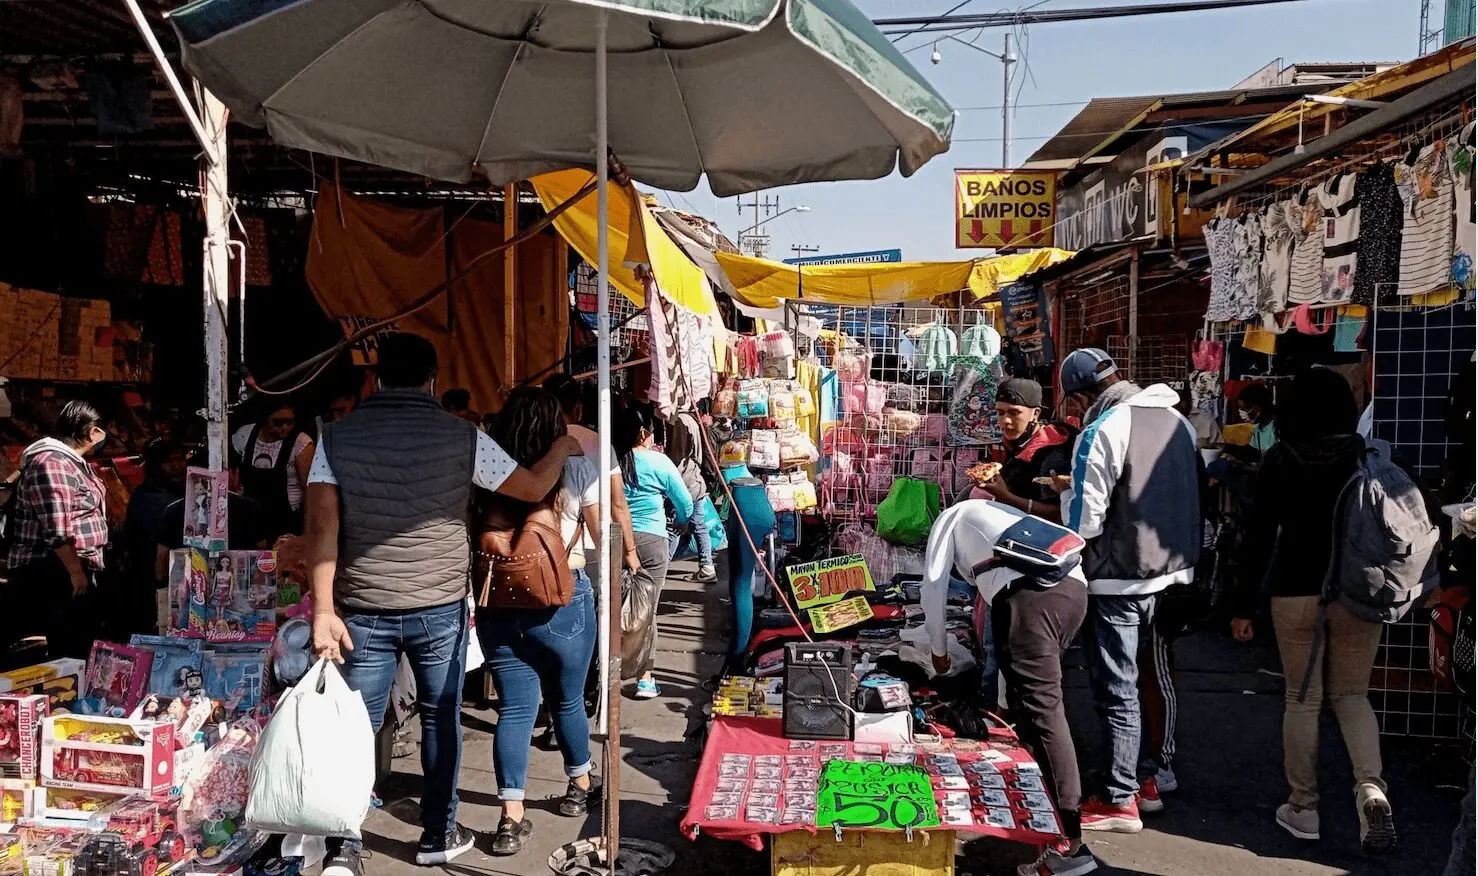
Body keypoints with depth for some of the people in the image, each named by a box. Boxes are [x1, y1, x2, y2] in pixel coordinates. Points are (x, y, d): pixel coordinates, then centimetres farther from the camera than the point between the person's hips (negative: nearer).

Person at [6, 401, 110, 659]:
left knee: (81, 647, 12)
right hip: (52, 573, -11)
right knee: (69, 652, -11)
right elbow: (56, 529, -23)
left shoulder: (69, 461, 16)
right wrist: (76, 571, -22)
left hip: (74, 571, 11)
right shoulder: (50, 462, -15)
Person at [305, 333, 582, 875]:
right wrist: (565, 446, 21)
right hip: (439, 608, -1)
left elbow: (322, 526, -7)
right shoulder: (462, 437, -5)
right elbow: (534, 489, 3)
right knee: (441, 720, 14)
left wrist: (323, 609, -8)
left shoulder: (337, 437, 1)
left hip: (363, 611, 1)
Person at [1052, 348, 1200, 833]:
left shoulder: (1101, 432, -17)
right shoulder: (1177, 419, 5)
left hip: (1119, 579, -8)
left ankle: (1119, 801, 9)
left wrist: (1068, 490, 1)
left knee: (1116, 690, 1)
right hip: (1172, 571, 8)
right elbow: (1195, 496, 16)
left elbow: (1083, 522, -18)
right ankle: (1148, 775, 31)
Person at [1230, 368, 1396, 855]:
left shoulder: (1278, 461, -5)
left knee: (1302, 700, 9)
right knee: (1351, 695, 15)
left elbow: (1260, 535, -5)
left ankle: (1303, 809, 15)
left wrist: (1244, 604, 0)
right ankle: (1370, 787, -7)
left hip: (1296, 591, -1)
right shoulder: (1367, 455, -1)